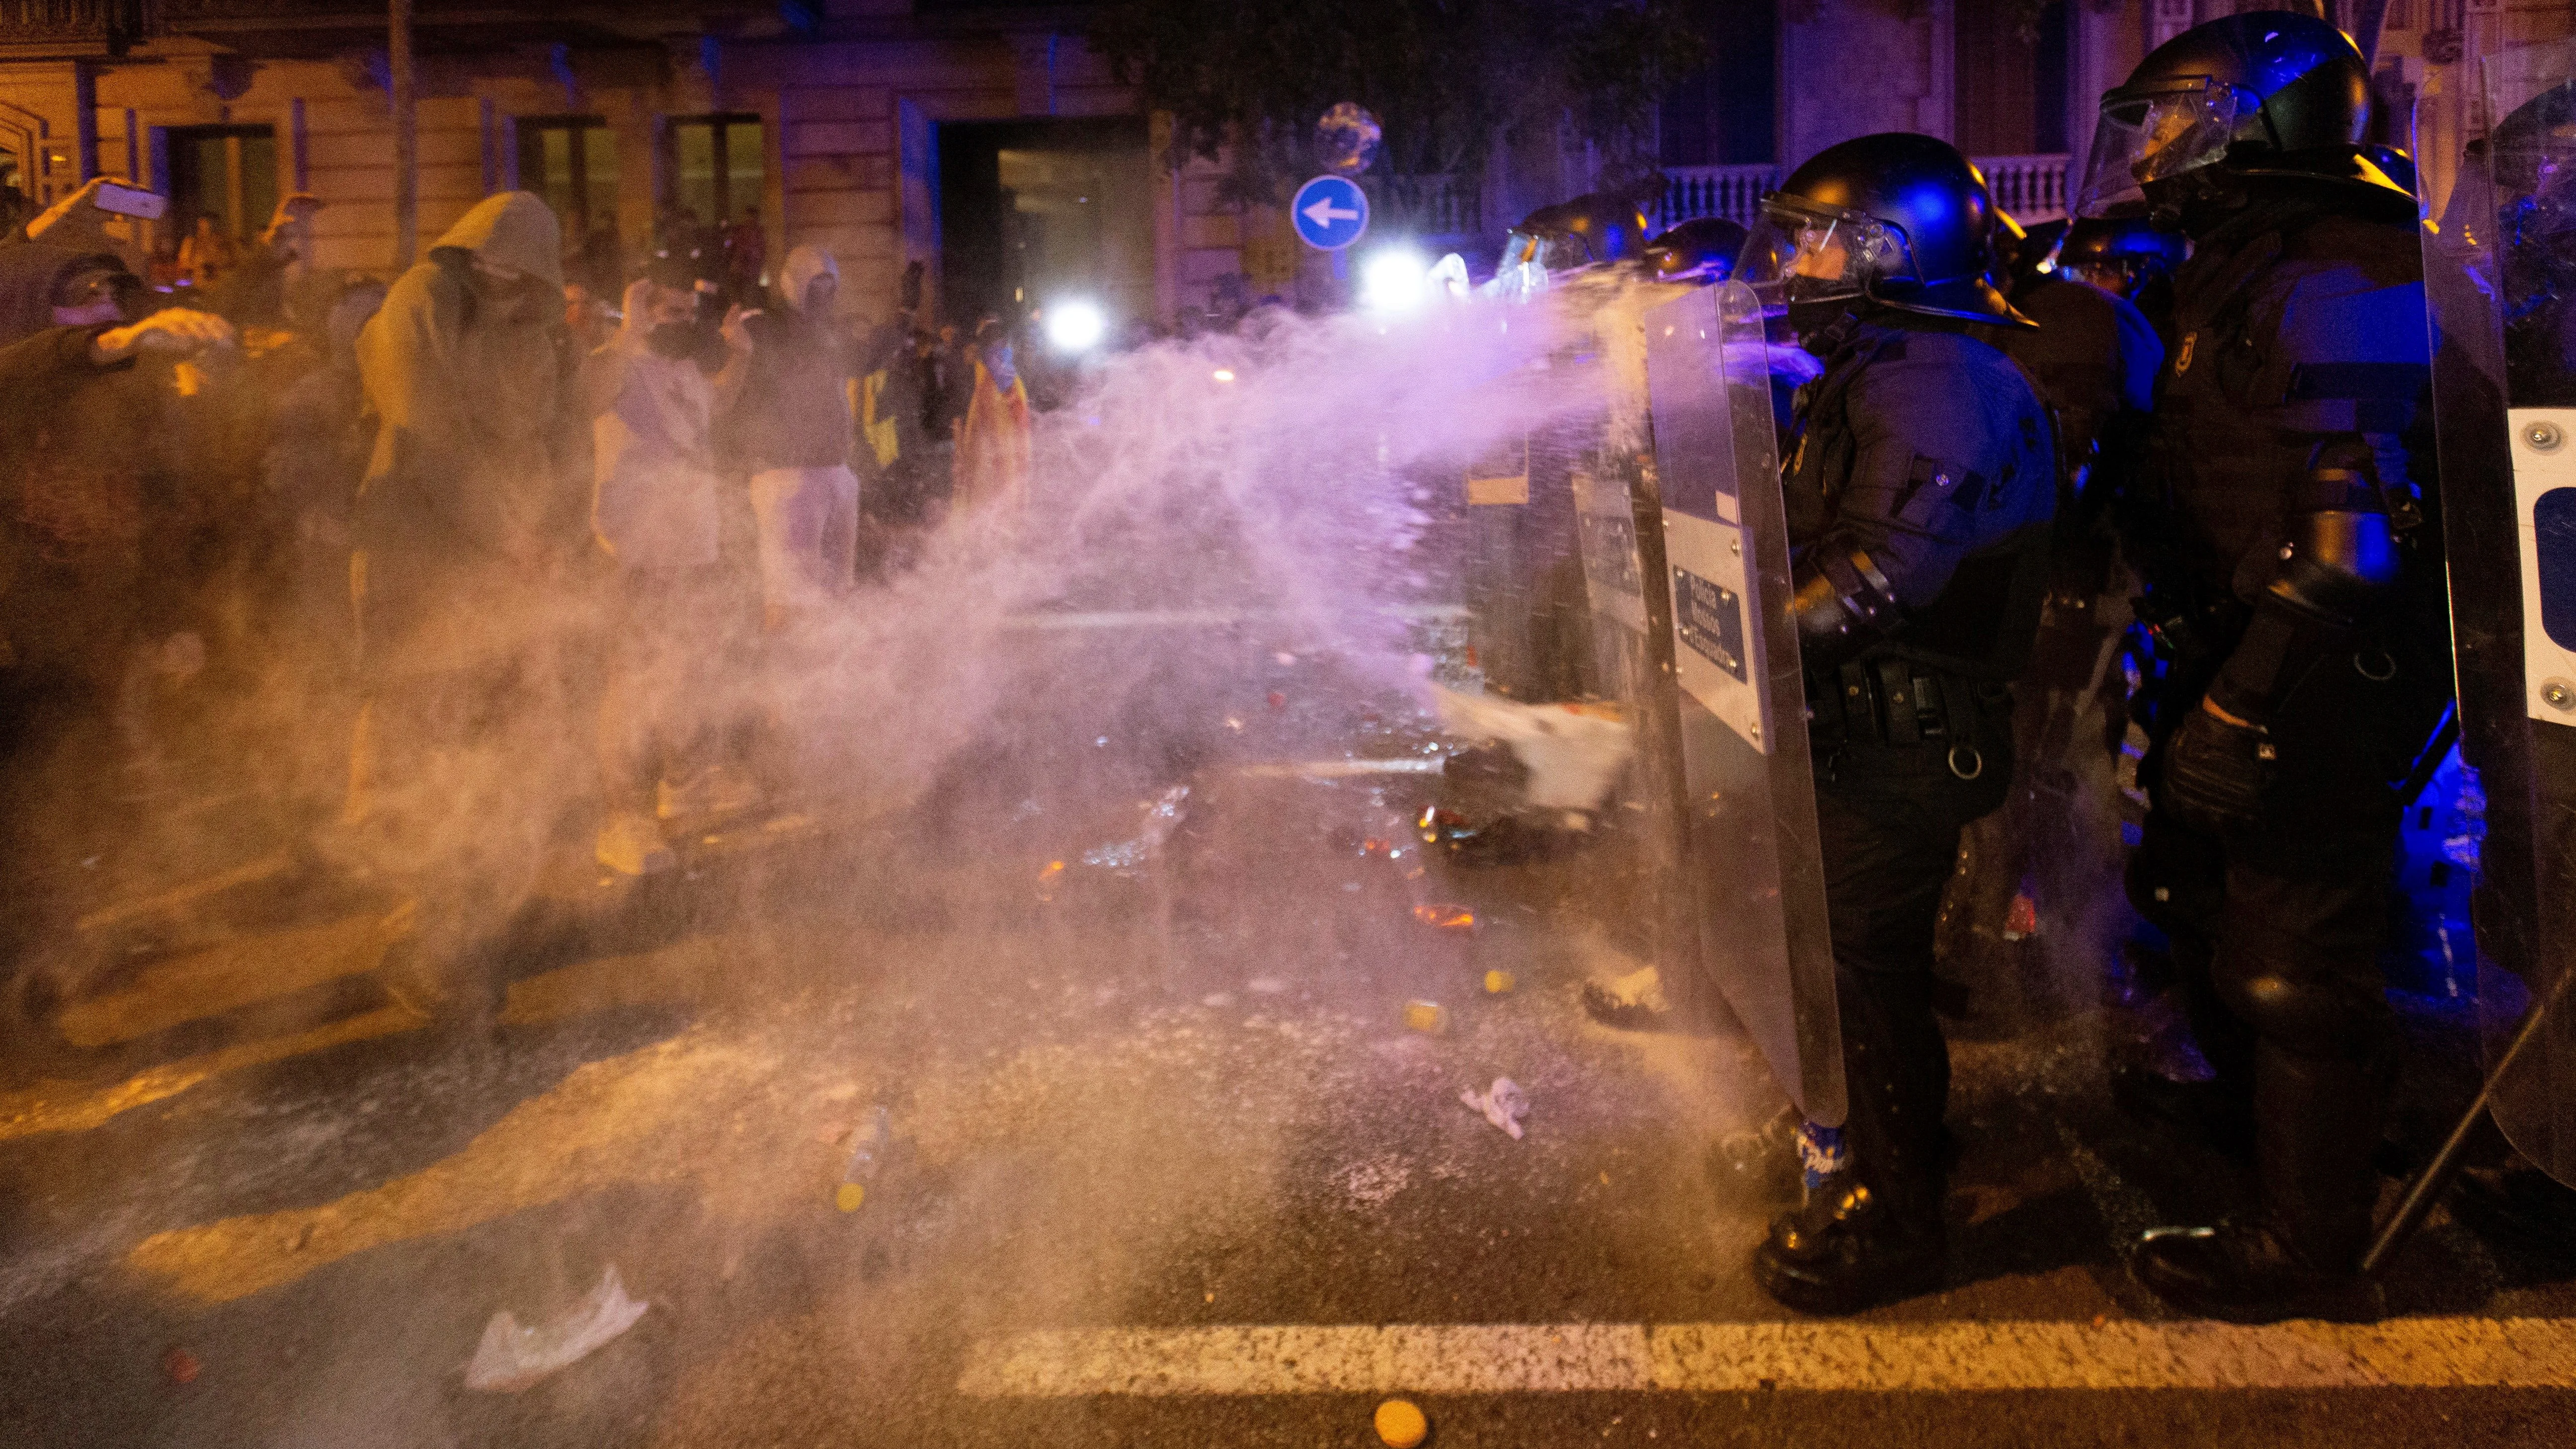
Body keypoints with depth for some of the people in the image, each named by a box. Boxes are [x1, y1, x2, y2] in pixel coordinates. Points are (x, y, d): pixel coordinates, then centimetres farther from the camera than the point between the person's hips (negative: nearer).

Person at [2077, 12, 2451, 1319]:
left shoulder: (2339, 280, -20)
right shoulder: (2231, 274, 12)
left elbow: (2354, 534, -28)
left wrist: (2244, 714, -29)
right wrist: (2189, 668, 21)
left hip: (2319, 678, -10)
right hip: (2234, 651, 10)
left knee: (2295, 952, 0)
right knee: (2196, 882, 26)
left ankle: (2307, 1246, 15)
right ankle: (2245, 1098, 50)